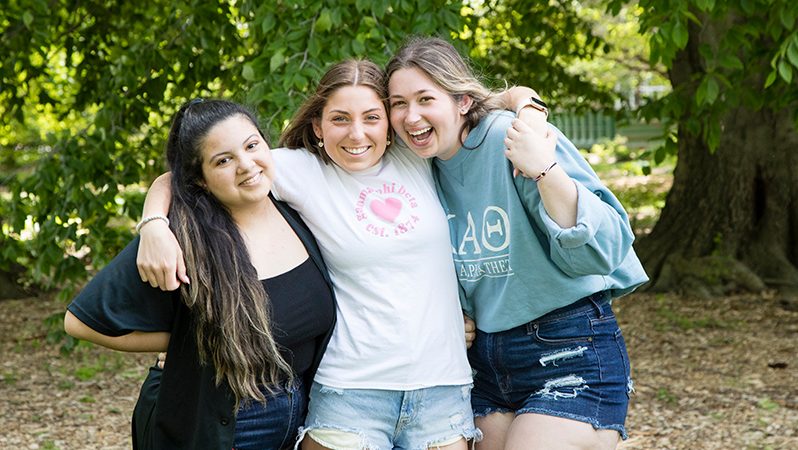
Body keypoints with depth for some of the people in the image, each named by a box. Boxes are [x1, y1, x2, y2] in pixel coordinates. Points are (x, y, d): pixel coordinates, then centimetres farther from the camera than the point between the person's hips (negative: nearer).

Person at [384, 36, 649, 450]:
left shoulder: (514, 139, -16)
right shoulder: (426, 170, 4)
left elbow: (601, 251, -23)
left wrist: (545, 171, -35)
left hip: (572, 358, -7)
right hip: (489, 361, 7)